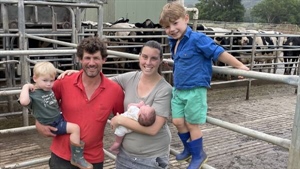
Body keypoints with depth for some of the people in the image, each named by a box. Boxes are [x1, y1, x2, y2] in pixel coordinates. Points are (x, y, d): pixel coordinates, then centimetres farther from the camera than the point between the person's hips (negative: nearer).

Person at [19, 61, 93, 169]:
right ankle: (77, 158, -12)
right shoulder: (33, 93, -19)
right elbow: (24, 102, -43)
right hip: (52, 125, -9)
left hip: (60, 117, 9)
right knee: (75, 128, -22)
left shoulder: (50, 88, 4)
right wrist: (26, 87, -29)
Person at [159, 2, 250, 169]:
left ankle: (198, 155, 27)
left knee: (192, 124, 5)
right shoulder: (174, 42, 6)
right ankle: (189, 149, 36)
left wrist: (239, 65, -13)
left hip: (195, 90, -7)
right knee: (178, 122, 11)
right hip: (178, 90, 7)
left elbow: (219, 53, -17)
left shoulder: (197, 39, -19)